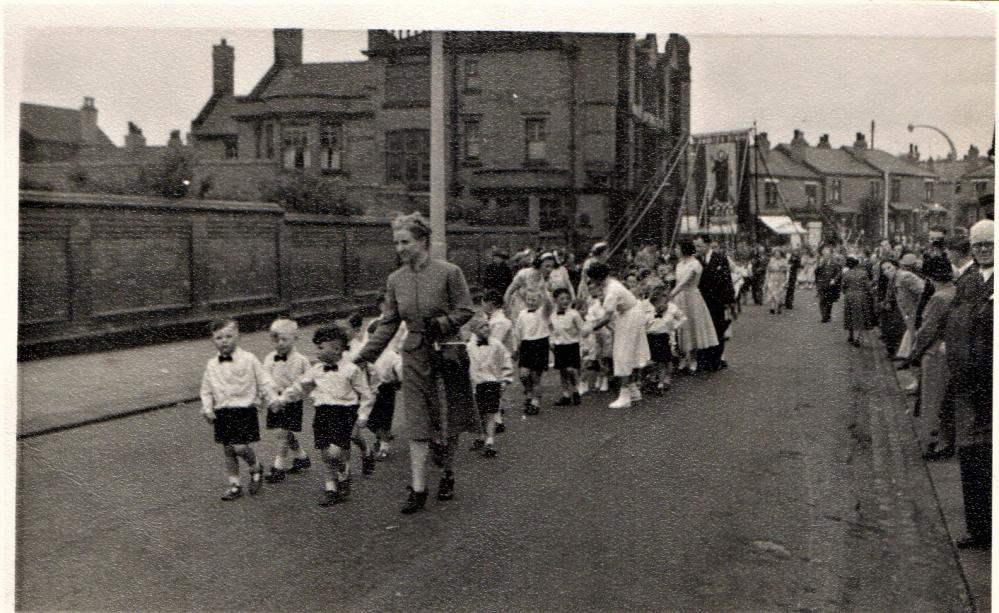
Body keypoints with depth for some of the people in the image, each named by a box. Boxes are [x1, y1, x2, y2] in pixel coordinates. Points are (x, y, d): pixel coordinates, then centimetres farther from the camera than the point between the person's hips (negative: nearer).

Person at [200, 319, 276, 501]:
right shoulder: (211, 365, 6)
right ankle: (234, 484, 22)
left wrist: (273, 400, -6)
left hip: (244, 409, -4)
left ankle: (256, 469, 18)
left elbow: (264, 382, -1)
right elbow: (206, 390, 13)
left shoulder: (248, 359, -5)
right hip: (222, 412, 4)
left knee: (241, 446, -12)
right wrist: (207, 408, 1)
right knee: (228, 450, 9)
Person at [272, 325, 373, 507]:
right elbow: (300, 387, 18)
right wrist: (282, 399, 11)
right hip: (322, 412, 5)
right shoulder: (316, 370, 10)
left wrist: (362, 415, -5)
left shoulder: (351, 369, -5)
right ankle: (331, 487, 21)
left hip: (344, 413, -5)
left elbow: (365, 394, 0)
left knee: (335, 451, -17)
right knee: (325, 454, 6)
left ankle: (343, 478, 11)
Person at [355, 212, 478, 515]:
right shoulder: (395, 280, 4)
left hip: (447, 351, -3)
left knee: (449, 419, 9)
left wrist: (440, 324, -19)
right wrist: (365, 354, 4)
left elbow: (465, 311, -5)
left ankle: (448, 475, 30)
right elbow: (389, 323, 9)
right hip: (415, 355, 3)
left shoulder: (449, 272, -9)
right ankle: (418, 489, 3)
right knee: (418, 423, 0)